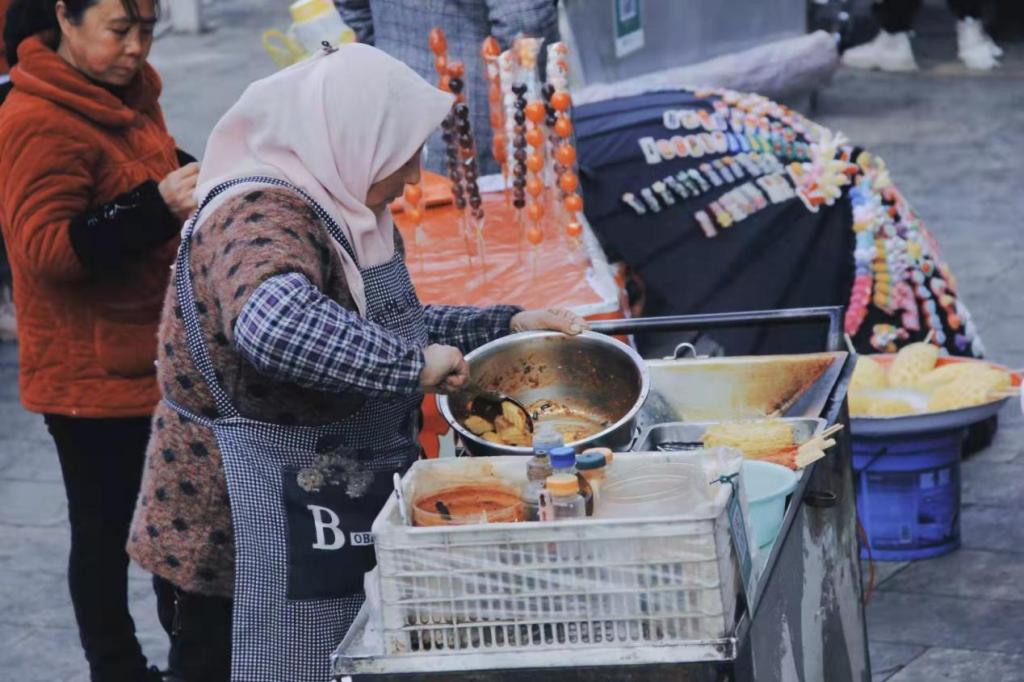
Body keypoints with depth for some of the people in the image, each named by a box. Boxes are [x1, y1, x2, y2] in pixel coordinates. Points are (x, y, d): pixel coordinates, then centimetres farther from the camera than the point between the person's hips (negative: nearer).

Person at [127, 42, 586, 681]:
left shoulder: (342, 212, 9)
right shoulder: (261, 219, -22)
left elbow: (386, 324, 25)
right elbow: (275, 323, -43)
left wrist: (506, 325, 14)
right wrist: (411, 364, -33)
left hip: (336, 526, 9)